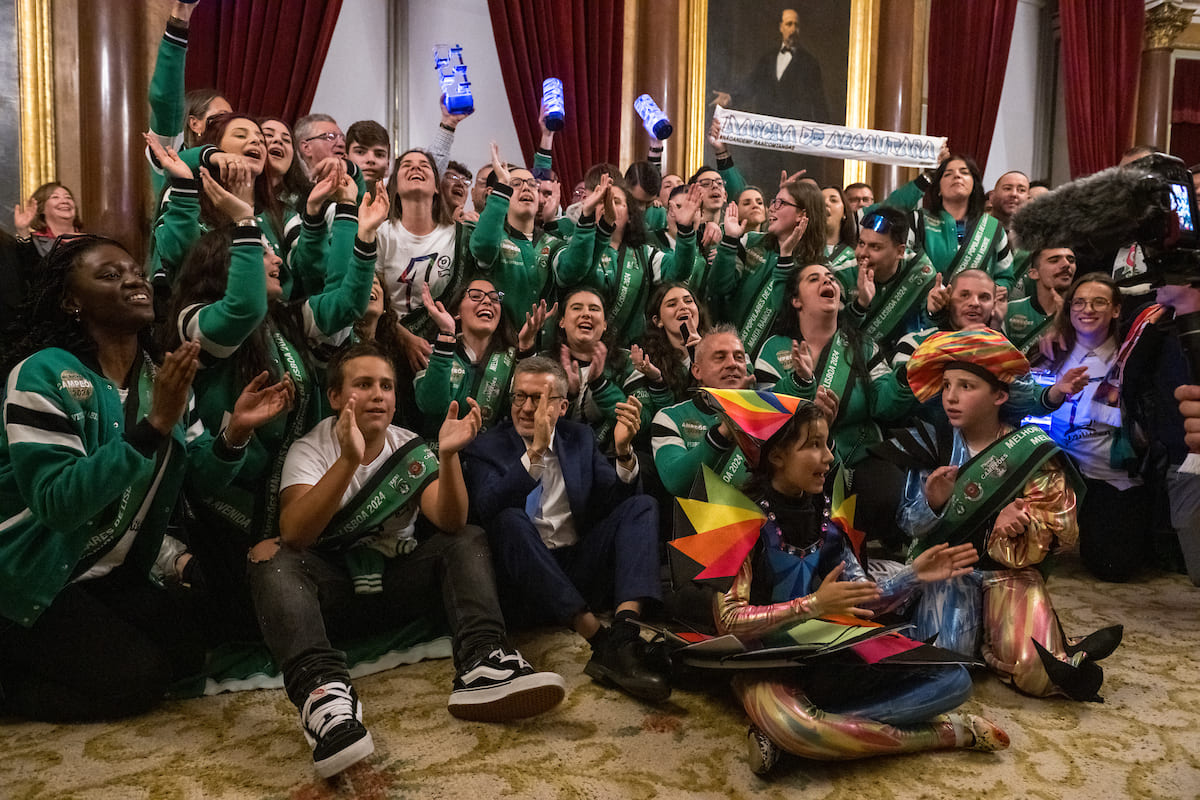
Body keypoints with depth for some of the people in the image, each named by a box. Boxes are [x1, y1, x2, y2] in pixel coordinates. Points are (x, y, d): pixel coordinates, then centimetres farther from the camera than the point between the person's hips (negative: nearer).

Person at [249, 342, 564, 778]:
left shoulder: (412, 449, 0)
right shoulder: (309, 449, -7)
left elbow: (450, 524, -15)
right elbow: (293, 534, -26)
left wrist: (448, 455, -32)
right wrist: (349, 460, -39)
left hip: (398, 583, 3)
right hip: (333, 589, -2)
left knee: (469, 541, -16)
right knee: (269, 555, -28)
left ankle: (481, 665, -39)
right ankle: (322, 687, -49)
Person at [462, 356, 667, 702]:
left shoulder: (580, 438, 15)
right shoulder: (487, 448, 6)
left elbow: (615, 501, 3)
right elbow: (488, 510, -15)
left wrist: (624, 449, -14)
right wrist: (535, 450, -24)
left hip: (582, 571, 3)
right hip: (528, 583, -3)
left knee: (642, 506, -15)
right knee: (510, 520, -31)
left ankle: (624, 632, -36)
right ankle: (600, 640, -36)